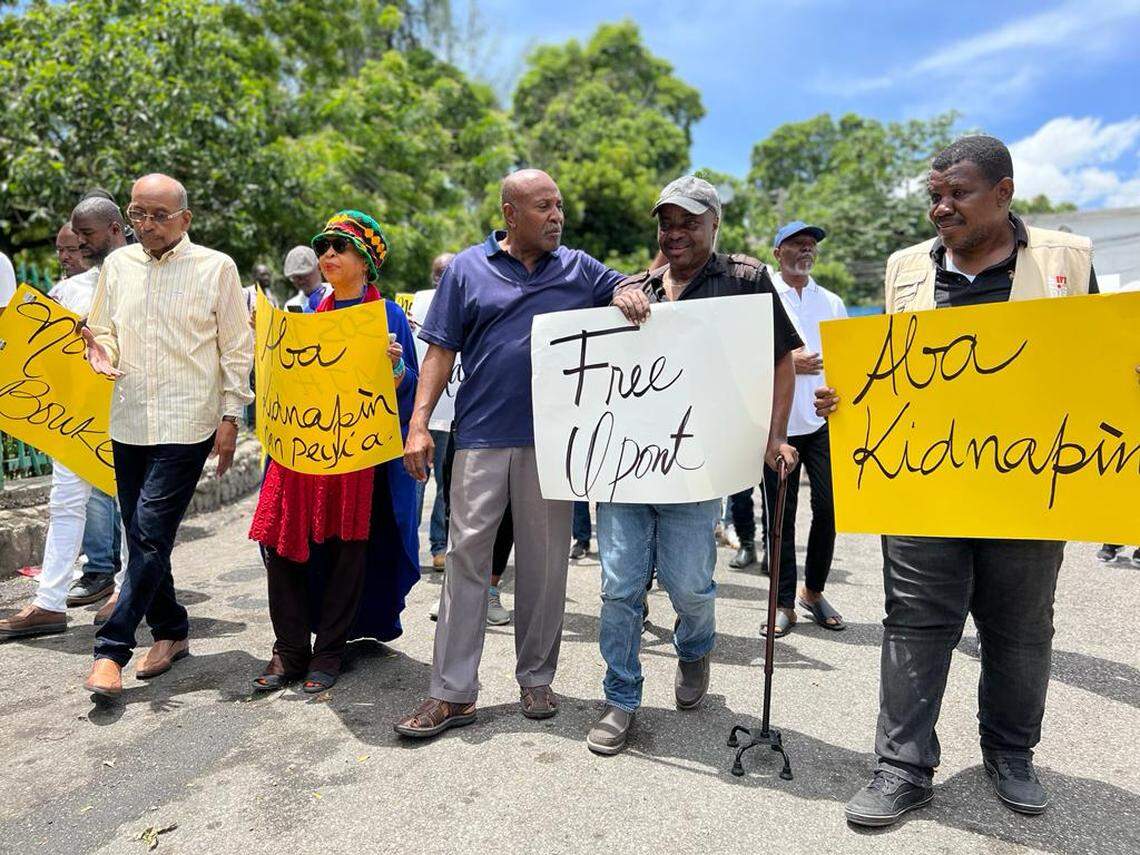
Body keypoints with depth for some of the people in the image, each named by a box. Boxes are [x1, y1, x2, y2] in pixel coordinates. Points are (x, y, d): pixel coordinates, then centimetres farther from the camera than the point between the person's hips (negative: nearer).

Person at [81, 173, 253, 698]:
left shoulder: (216, 267, -2)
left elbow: (237, 348, -1)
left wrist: (230, 416, -5)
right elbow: (103, 329, 19)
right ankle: (171, 632, 25)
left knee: (151, 532, -9)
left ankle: (113, 648, 0)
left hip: (186, 424, -5)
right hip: (129, 422, 5)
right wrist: (101, 349, -6)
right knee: (141, 534, 10)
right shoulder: (117, 265, 10)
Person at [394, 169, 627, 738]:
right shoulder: (467, 269, 6)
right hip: (482, 436, -1)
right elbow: (441, 351, 4)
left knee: (544, 562, 8)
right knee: (466, 557, 0)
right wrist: (418, 423, -5)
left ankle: (536, 679, 24)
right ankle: (452, 693, 9)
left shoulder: (579, 270, 10)